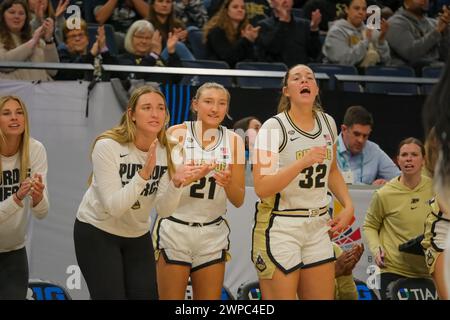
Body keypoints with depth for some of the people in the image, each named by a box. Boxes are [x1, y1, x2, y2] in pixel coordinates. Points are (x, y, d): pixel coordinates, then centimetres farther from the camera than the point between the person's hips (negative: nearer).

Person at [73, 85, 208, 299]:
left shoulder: (166, 151, -9)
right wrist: (144, 173, -40)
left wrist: (175, 183, -32)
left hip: (138, 236, 5)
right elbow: (114, 206, -29)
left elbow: (163, 210, -12)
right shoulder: (107, 146, -23)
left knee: (146, 296, 0)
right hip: (97, 233, -5)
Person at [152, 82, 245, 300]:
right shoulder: (177, 134, -4)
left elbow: (238, 201, 6)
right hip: (175, 230, -3)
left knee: (210, 297, 4)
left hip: (213, 235, 3)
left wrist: (229, 183, -15)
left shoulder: (233, 141, 5)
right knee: (171, 298, -3)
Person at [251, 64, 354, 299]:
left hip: (318, 226, 6)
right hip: (279, 227, -6)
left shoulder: (327, 123, 7)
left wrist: (348, 206, 11)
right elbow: (262, 188, -19)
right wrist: (303, 162, -27)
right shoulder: (274, 127, -11)